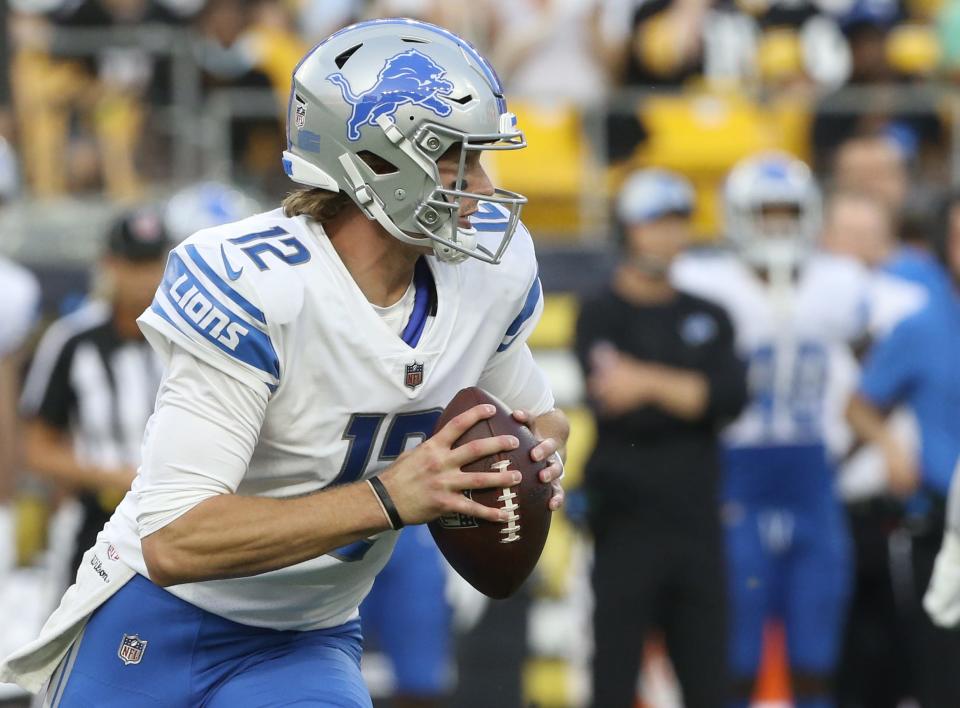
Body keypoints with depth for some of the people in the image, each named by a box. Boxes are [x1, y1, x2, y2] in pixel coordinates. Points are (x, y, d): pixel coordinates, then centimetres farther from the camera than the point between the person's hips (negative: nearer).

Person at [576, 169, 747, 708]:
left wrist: (652, 383, -14)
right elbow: (615, 407, -16)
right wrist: (690, 394, -15)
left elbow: (731, 399, -6)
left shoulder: (708, 319, 12)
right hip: (627, 525, -4)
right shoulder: (602, 318, -2)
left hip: (698, 523, 4)